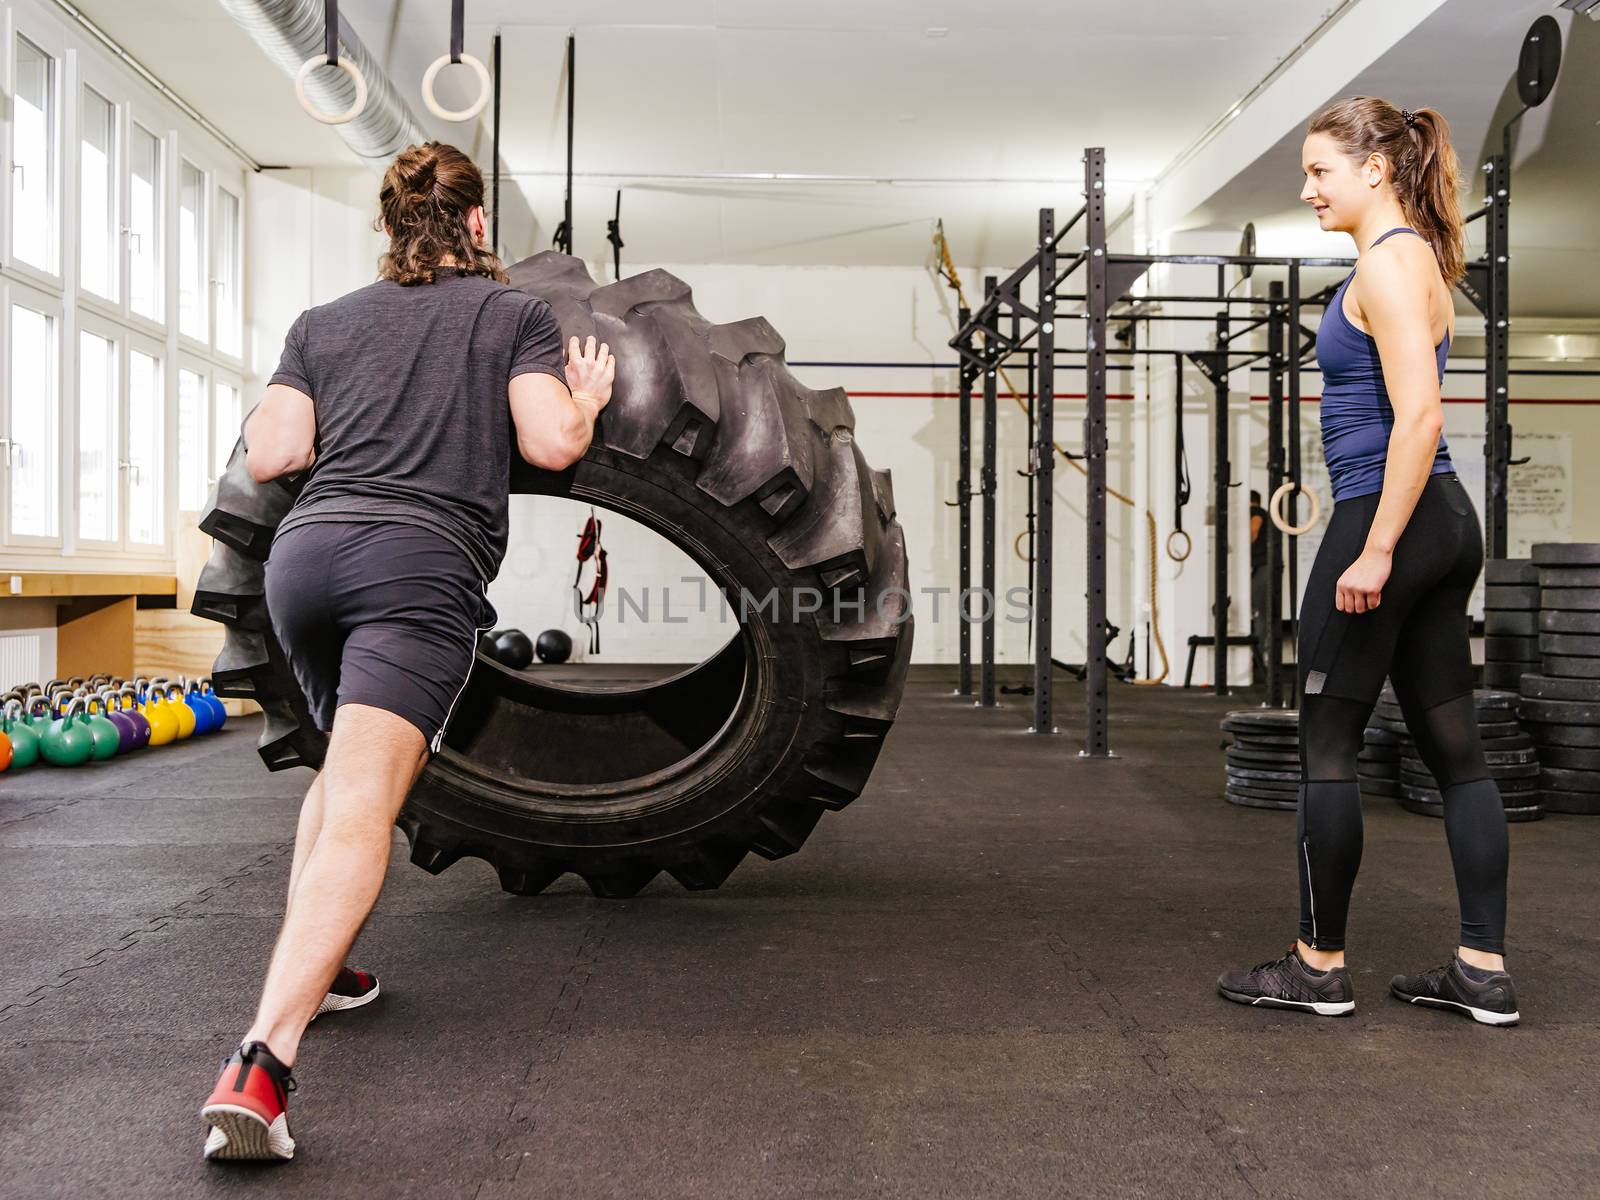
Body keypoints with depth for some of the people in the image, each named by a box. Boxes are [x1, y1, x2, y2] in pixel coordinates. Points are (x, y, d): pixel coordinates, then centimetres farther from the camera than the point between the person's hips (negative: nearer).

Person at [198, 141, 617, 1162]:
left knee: (345, 765, 30)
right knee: (362, 810, -16)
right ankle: (261, 1062, -31)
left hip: (304, 553, 5)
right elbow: (553, 444, 0)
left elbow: (269, 457, 12)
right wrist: (589, 396, 20)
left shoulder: (323, 323, 22)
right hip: (422, 564, -5)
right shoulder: (515, 313, 14)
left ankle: (310, 970, 31)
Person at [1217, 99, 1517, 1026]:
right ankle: (1485, 971, 15)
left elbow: (1418, 416, -21)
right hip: (1446, 523, 10)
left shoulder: (1388, 263, -11)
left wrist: (1376, 550, -22)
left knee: (1328, 748, 0)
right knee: (1454, 747, 9)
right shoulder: (1418, 260, 19)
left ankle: (1320, 967, 10)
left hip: (1389, 520, -10)